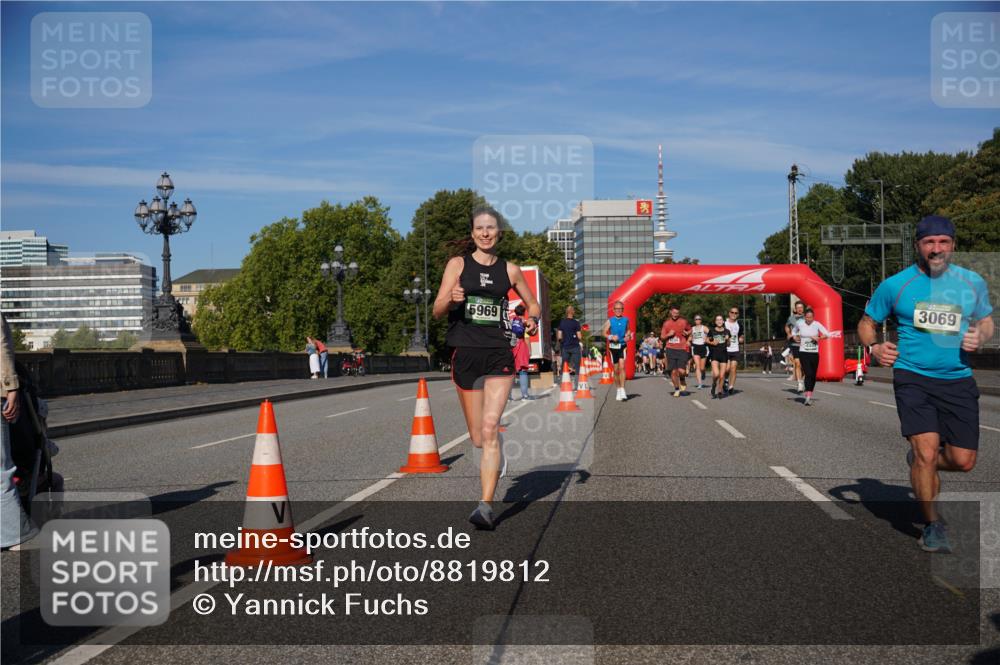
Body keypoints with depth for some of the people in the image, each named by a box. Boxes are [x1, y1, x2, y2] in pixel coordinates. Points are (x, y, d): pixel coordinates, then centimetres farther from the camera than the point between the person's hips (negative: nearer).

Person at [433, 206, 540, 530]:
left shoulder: (510, 270, 9)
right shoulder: (458, 264, 5)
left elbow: (533, 303, 22)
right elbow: (437, 311, 0)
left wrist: (533, 319, -1)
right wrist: (451, 299, -22)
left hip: (499, 354, -1)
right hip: (465, 354, 1)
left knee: (490, 428, -16)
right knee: (477, 438, 9)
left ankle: (486, 505, -16)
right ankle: (496, 455, 44)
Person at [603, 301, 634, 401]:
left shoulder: (626, 320, 5)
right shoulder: (610, 321, 1)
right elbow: (604, 333, 3)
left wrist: (628, 336, -1)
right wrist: (611, 337, -15)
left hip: (622, 346, -1)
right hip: (613, 346, 1)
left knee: (622, 366, -17)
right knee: (616, 370, 8)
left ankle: (622, 390, -19)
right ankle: (618, 390, 22)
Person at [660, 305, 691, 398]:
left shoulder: (684, 321, 4)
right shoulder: (666, 323, 7)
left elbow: (690, 330, 20)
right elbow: (662, 337, 13)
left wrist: (687, 333, -2)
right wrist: (668, 334, -7)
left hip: (682, 349, -2)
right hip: (671, 349, 2)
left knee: (681, 371, -13)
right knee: (673, 371, 1)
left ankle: (682, 382, 20)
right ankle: (676, 389, 18)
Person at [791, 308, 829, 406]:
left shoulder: (817, 324, -2)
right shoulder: (799, 324, 1)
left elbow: (827, 334, -8)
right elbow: (793, 332, 22)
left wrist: (818, 338, -20)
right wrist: (795, 338, 6)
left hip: (814, 353, 1)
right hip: (803, 353, -1)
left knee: (813, 375, 9)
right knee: (808, 374, -15)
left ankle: (810, 395, 27)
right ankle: (808, 396, -18)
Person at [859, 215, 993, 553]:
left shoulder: (973, 283, 5)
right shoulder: (895, 285, -1)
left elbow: (986, 321, 18)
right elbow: (866, 323, 10)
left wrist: (979, 337, -5)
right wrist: (874, 348, -10)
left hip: (958, 381, 3)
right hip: (913, 378, -3)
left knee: (963, 461, 1)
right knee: (927, 451, -15)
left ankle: (919, 459, 36)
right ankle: (933, 525, 7)